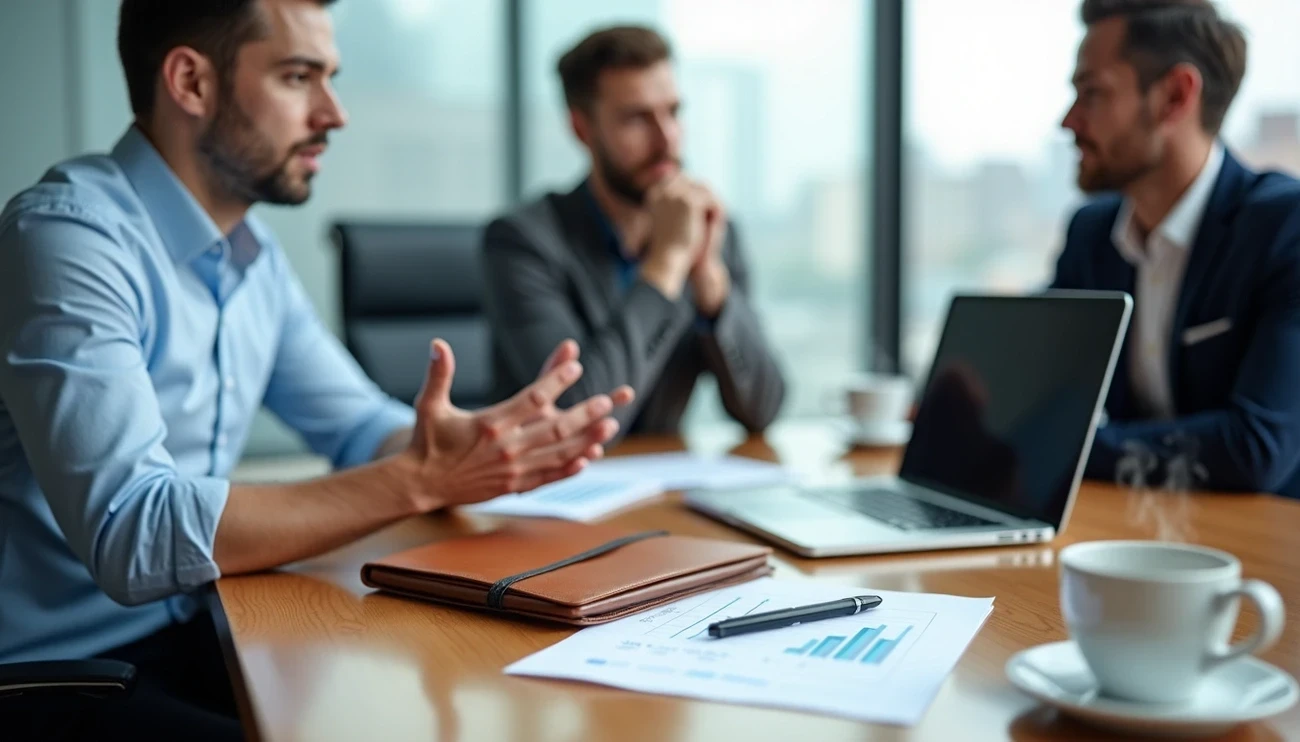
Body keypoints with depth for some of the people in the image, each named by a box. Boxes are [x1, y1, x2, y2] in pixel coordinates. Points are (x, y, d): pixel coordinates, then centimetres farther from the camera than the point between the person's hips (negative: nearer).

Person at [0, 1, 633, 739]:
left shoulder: (253, 255, 6)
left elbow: (365, 427, 11)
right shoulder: (67, 235, -20)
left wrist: (462, 447, -11)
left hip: (192, 636, 8)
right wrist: (419, 481, -30)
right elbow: (132, 537, -29)